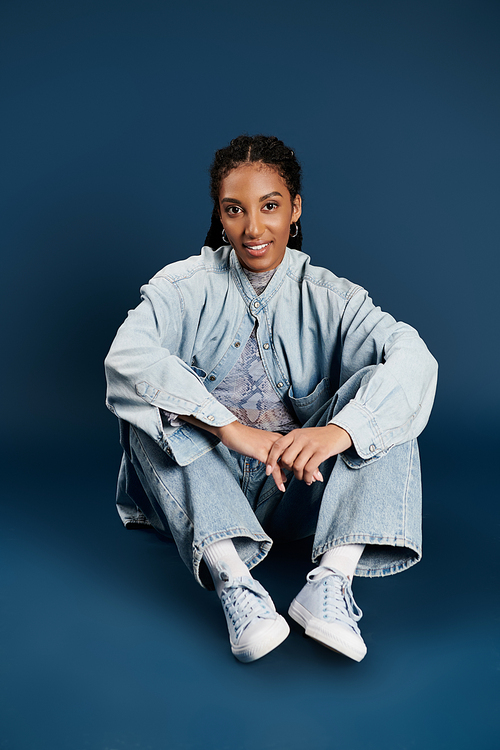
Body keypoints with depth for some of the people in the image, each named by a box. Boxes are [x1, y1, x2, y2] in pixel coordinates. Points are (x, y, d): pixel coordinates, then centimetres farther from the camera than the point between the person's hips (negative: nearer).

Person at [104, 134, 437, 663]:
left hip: (297, 486, 1)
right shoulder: (187, 286, -4)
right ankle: (230, 578, -40)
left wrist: (339, 430, -40)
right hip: (204, 485, 0)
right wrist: (232, 428, -38)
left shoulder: (328, 297, -2)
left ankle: (333, 577, -35)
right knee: (154, 399, -26)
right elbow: (126, 355, -25)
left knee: (381, 402, -20)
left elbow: (413, 358, -20)